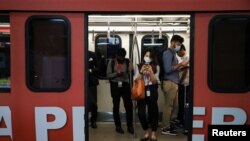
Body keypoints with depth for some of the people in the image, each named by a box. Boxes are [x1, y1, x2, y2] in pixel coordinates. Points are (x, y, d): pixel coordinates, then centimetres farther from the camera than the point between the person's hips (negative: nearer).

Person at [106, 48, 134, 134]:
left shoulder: (127, 62, 4)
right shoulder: (111, 62, 1)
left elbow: (130, 74, -1)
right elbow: (108, 75, -3)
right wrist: (117, 73, -17)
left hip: (125, 85, 1)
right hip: (115, 86, 0)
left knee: (129, 106, -2)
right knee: (116, 106, 8)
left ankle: (130, 126, 11)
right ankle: (118, 126, 20)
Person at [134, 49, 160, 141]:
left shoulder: (156, 67, 5)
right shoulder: (139, 67, 8)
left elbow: (155, 81, -2)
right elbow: (136, 80, 1)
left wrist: (151, 72, -15)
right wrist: (141, 72, -11)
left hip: (152, 91, -1)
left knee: (153, 111, 1)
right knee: (141, 113, -7)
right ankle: (147, 132, 14)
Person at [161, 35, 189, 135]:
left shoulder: (173, 53, 19)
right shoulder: (168, 53, -10)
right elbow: (168, 69, -19)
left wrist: (181, 66, 8)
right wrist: (180, 64, -15)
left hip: (174, 83, 9)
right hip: (169, 83, -9)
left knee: (175, 106, 12)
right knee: (168, 106, -3)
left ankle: (170, 124, 23)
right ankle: (165, 128, 5)